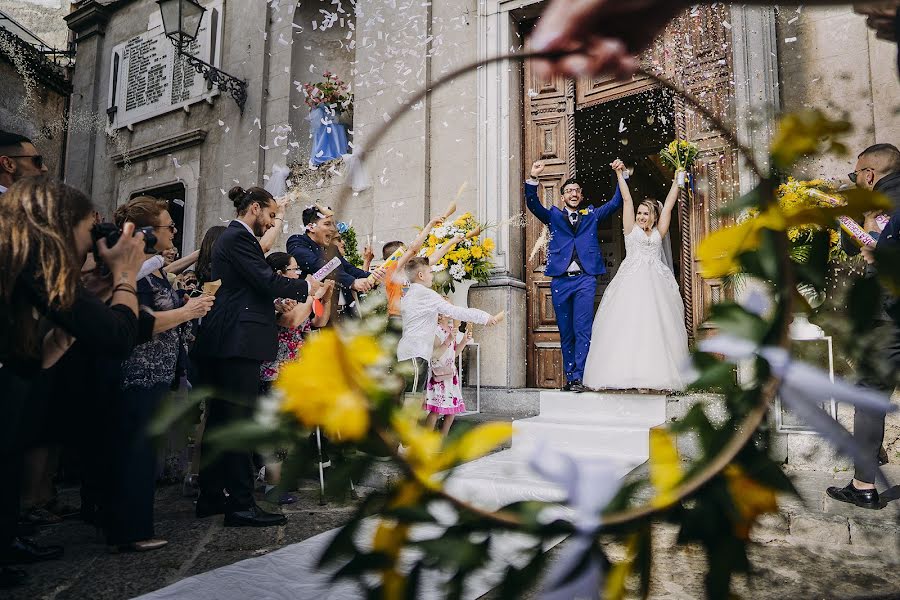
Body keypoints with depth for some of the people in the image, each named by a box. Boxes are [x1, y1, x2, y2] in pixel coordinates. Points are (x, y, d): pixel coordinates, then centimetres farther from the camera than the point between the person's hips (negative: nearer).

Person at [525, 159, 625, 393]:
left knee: (582, 329, -10)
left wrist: (621, 176, -1)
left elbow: (616, 202, 12)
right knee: (565, 332, 5)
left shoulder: (592, 215, 17)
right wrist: (533, 179, -12)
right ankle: (570, 377, 12)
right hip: (560, 280, 1)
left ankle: (579, 377, -10)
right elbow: (533, 205, 2)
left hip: (585, 279, -1)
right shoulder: (554, 215, 15)